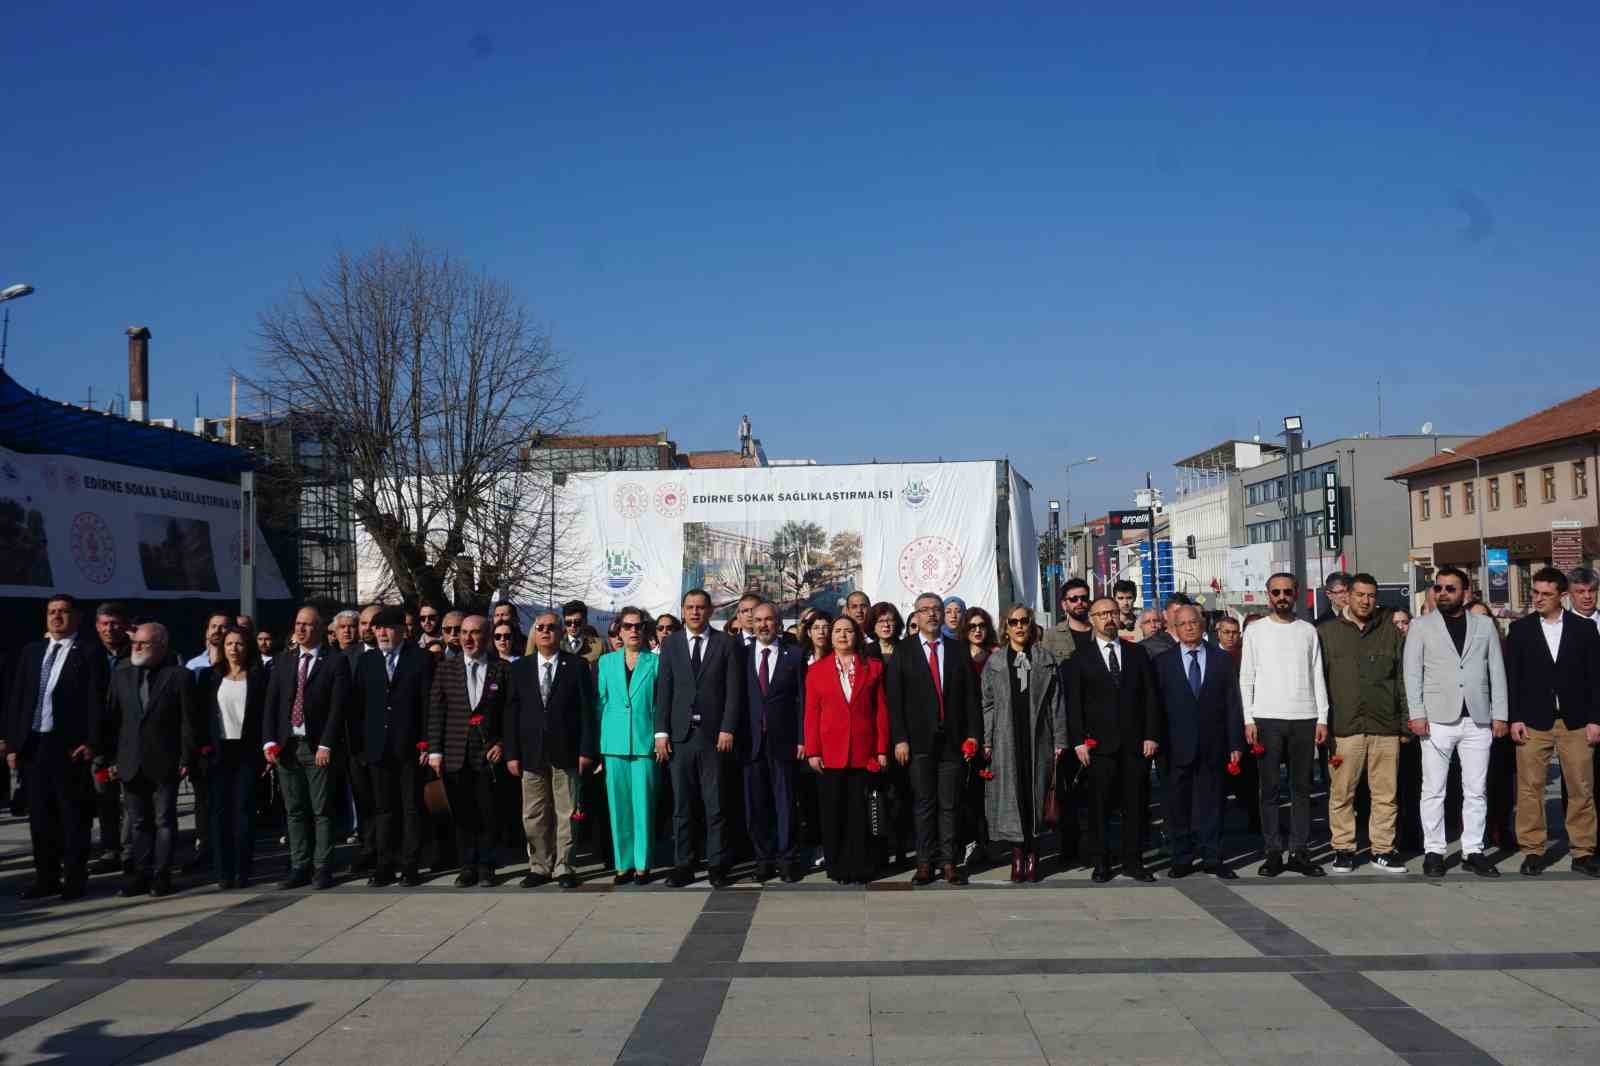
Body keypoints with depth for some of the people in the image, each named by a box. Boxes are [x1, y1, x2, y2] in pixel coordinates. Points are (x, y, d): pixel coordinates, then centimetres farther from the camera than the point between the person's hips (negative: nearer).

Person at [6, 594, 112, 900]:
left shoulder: (89, 655, -3)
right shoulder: (31, 652, 13)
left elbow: (97, 703, -8)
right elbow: (17, 701, 12)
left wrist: (93, 744, -16)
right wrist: (12, 744, 6)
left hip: (70, 746, -5)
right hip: (32, 745, 5)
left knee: (73, 816, 3)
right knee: (40, 816, 11)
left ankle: (74, 879, 11)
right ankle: (46, 877, 20)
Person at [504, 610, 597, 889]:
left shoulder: (577, 665, 1)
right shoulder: (520, 668, 8)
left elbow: (587, 710, -1)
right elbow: (511, 713, 6)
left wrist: (587, 750, -7)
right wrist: (511, 753, 0)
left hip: (566, 752, -2)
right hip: (531, 753, 2)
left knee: (566, 813, 3)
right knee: (534, 816, 6)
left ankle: (563, 867, 11)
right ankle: (539, 866, 17)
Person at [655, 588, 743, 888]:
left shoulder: (726, 643, 4)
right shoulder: (671, 644, 9)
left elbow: (733, 690, 1)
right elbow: (663, 690, 6)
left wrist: (727, 729, -7)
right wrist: (661, 732, -1)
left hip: (714, 735, -1)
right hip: (679, 735, 2)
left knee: (715, 804, 1)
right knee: (681, 805, 4)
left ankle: (717, 866, 8)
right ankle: (682, 865, 11)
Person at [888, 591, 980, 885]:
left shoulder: (959, 651, 10)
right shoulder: (902, 652, 4)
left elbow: (971, 696, 8)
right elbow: (895, 699, -1)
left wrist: (973, 734, -1)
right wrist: (900, 739, -8)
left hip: (953, 739, 1)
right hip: (919, 739, -1)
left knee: (949, 804, 4)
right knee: (924, 804, 3)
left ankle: (949, 862, 10)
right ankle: (925, 863, 8)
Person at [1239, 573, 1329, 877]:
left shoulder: (1308, 631, 9)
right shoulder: (1255, 631, 5)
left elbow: (1317, 677, 8)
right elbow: (1246, 678, 3)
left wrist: (1322, 718, 0)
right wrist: (1248, 720, -5)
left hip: (1304, 718, 2)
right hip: (1267, 718, -1)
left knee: (1302, 788, 5)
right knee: (1269, 789, 1)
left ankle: (1300, 852, 10)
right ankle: (1273, 853, 6)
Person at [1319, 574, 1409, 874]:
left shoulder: (1391, 634, 13)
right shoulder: (1327, 632, 5)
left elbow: (1402, 680, 15)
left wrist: (1406, 720, 8)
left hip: (1385, 726, 2)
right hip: (1343, 727, -2)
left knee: (1386, 793, 3)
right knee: (1341, 793, 0)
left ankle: (1383, 849, 13)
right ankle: (1343, 849, 10)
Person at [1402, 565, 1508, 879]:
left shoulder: (1484, 625, 11)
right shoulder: (1421, 626, 6)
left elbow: (1497, 671, 10)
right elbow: (1412, 673, 2)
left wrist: (1500, 714, 3)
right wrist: (1417, 714, -7)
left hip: (1478, 720, 2)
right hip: (1438, 720, -2)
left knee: (1475, 790, 5)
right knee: (1433, 790, 0)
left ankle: (1473, 851, 12)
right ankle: (1433, 851, 6)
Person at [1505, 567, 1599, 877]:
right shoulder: (1520, 629, 5)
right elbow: (1512, 676, 3)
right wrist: (1515, 718, -4)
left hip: (1575, 722, 1)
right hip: (1533, 722, 0)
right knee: (1530, 788, -2)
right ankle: (1533, 851, 6)